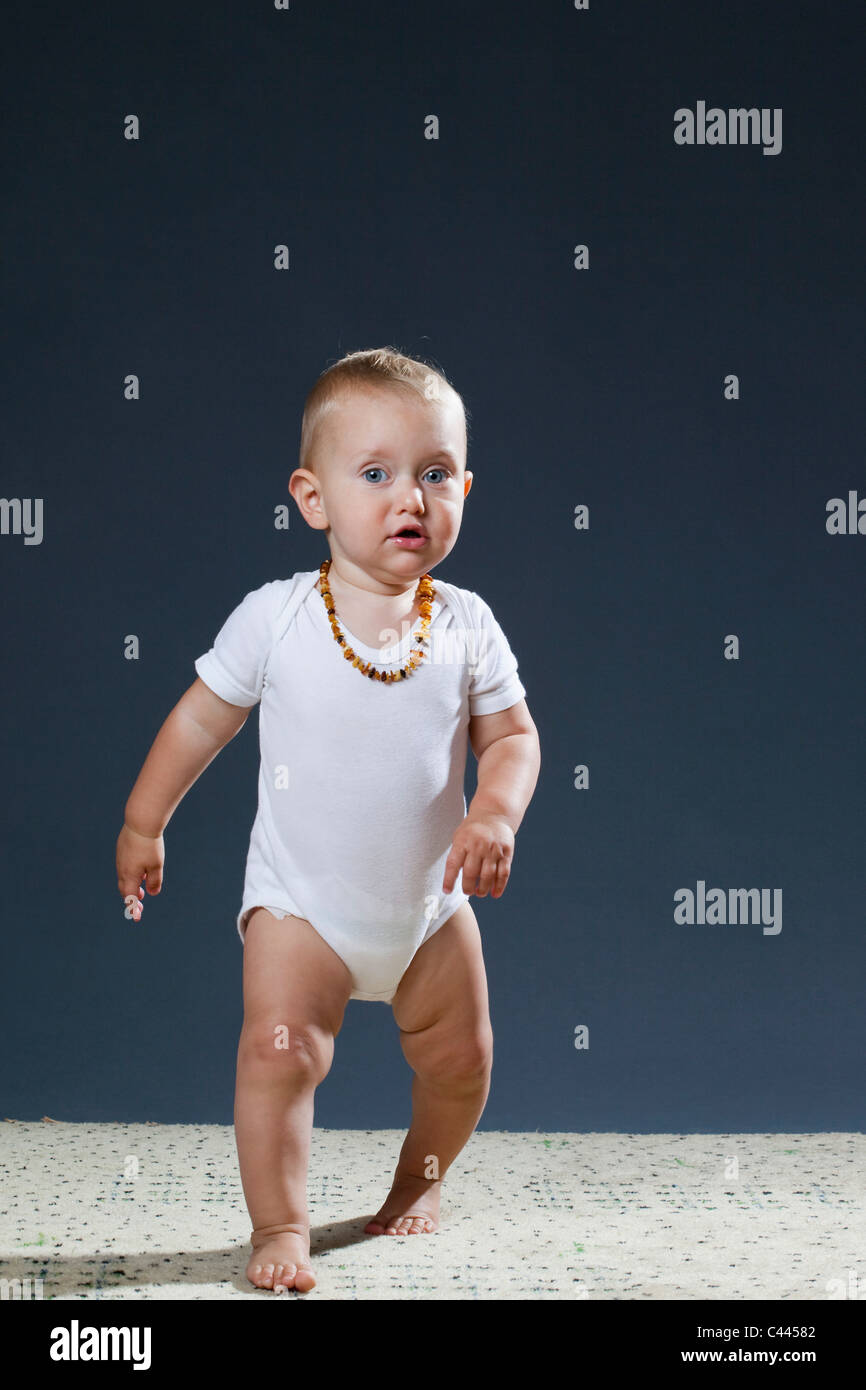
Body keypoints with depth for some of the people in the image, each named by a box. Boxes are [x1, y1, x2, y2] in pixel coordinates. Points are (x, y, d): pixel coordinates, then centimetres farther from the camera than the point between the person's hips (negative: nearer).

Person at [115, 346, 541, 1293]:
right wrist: (143, 822, 4)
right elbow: (202, 718, -1)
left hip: (431, 904, 3)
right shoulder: (275, 618, -13)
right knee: (280, 1047, -17)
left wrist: (495, 813, -20)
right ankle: (279, 1226, -1)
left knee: (460, 1059, 12)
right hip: (303, 902, -2)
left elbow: (510, 734, -1)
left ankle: (420, 1181, 40)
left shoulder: (465, 626, -8)